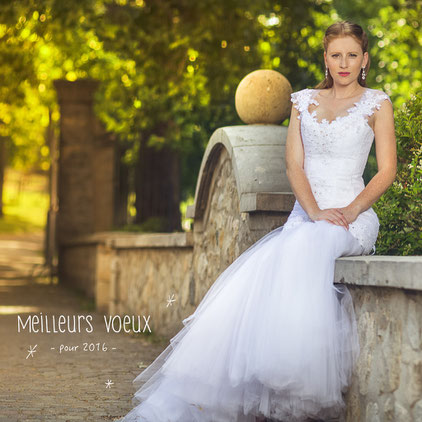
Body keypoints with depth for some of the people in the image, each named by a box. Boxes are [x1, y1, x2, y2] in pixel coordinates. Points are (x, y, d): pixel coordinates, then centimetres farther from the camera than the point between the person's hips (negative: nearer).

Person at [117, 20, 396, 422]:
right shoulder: (303, 101, 15)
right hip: (305, 213, 3)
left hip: (352, 217, -3)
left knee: (297, 255, -35)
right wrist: (315, 212, -11)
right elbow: (294, 163, 6)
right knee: (253, 277, -22)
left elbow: (386, 170, 0)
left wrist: (350, 212, -15)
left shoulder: (376, 103, 7)